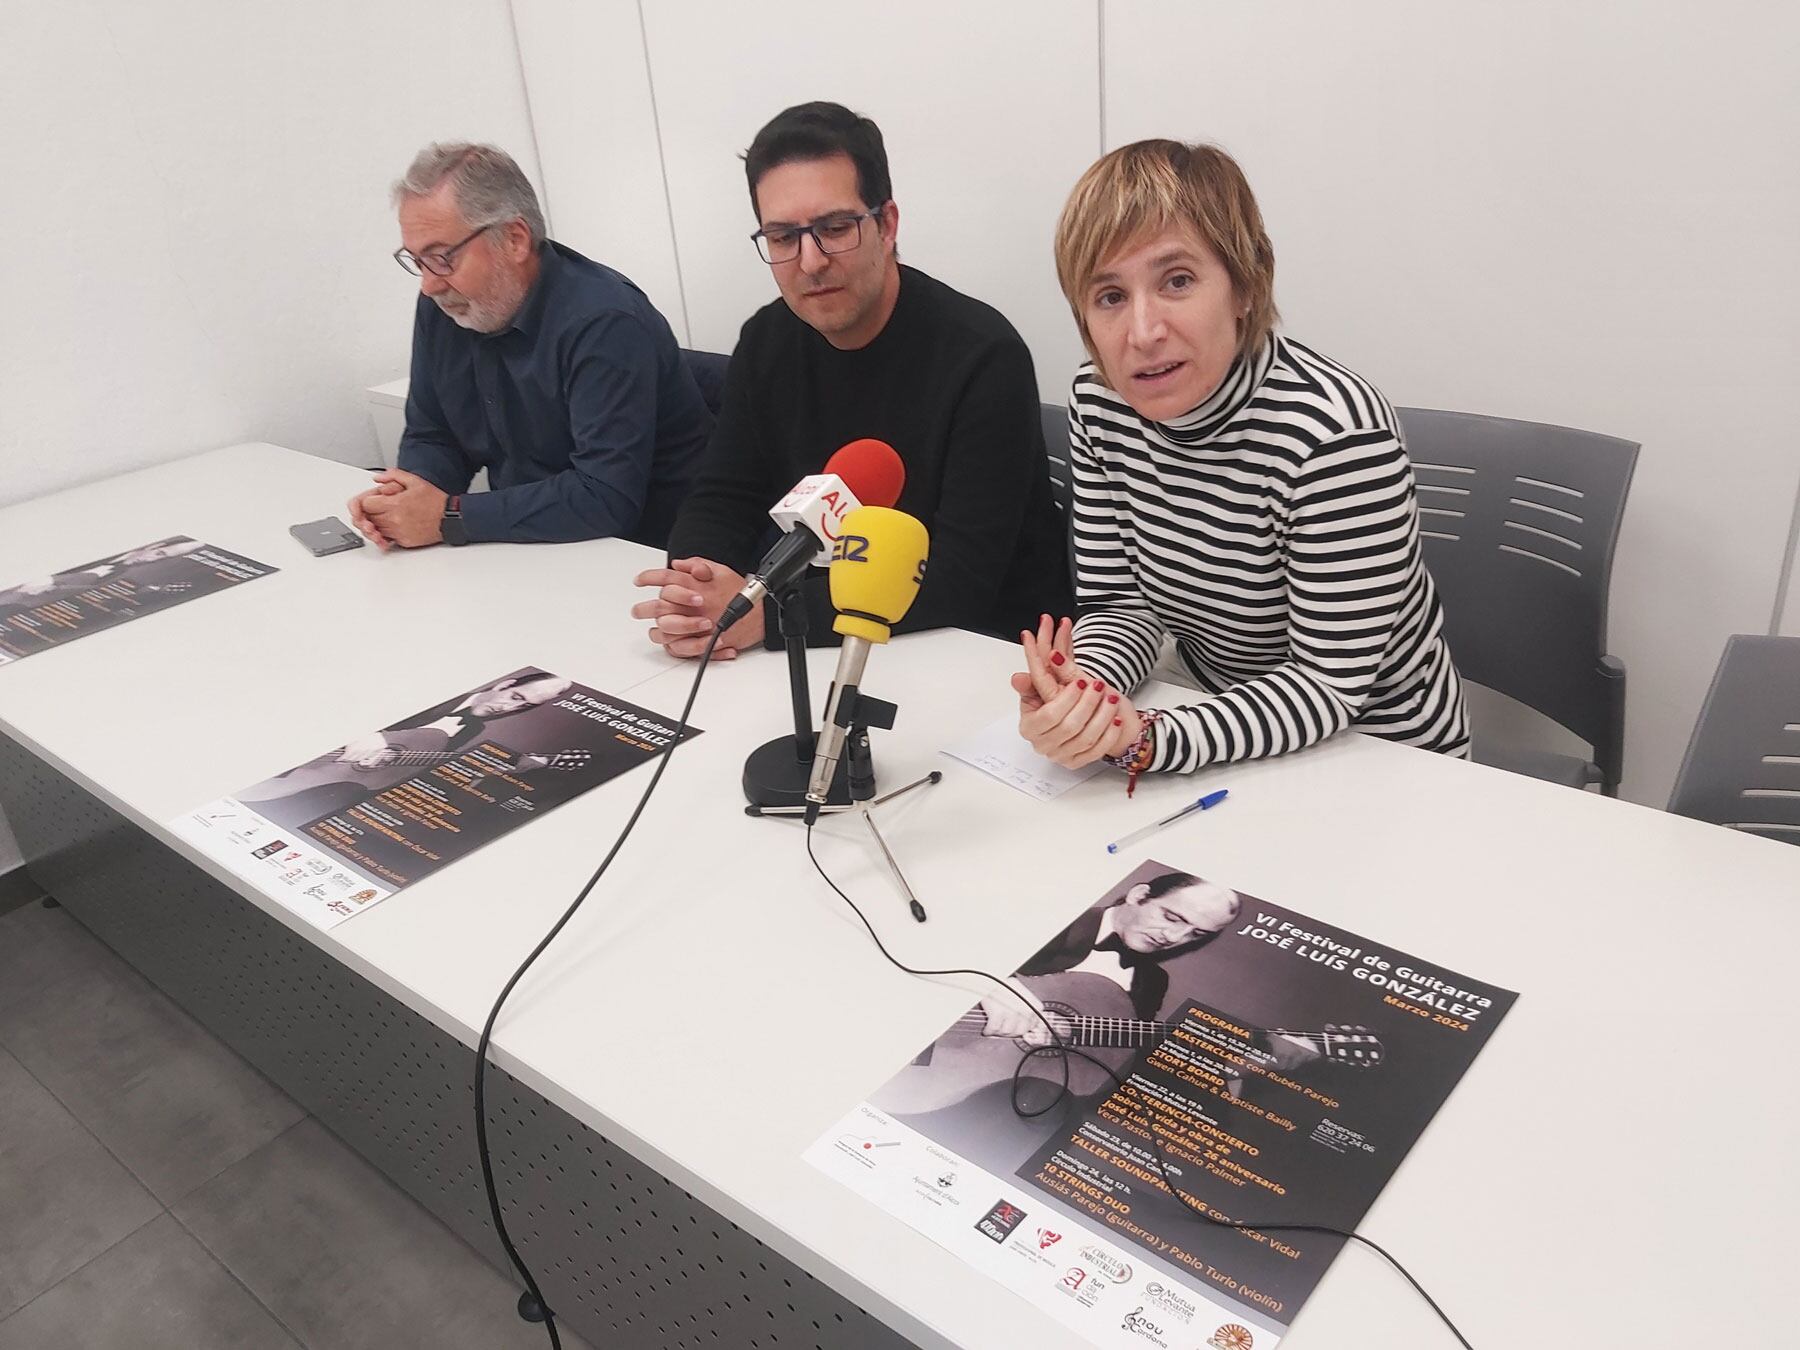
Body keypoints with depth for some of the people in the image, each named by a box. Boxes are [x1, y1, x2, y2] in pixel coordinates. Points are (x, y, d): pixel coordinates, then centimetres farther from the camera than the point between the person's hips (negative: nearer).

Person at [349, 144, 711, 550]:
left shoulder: (604, 324, -21)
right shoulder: (442, 304, 3)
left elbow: (606, 498, -29)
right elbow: (430, 438, 12)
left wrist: (451, 517, -24)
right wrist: (410, 497, -11)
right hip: (524, 549, 7)